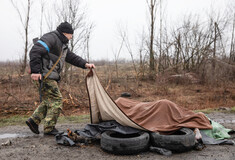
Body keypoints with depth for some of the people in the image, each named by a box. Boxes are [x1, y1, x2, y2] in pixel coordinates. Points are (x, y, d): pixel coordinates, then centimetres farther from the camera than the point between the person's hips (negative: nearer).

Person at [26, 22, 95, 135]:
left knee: (48, 100, 14)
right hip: (45, 75, -10)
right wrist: (35, 71, -26)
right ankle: (49, 128, 2)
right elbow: (35, 51, -21)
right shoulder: (51, 38, -11)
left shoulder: (62, 45, 21)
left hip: (51, 77, 10)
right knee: (56, 100, -7)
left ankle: (33, 120, 21)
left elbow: (72, 57, 25)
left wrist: (85, 64, 12)